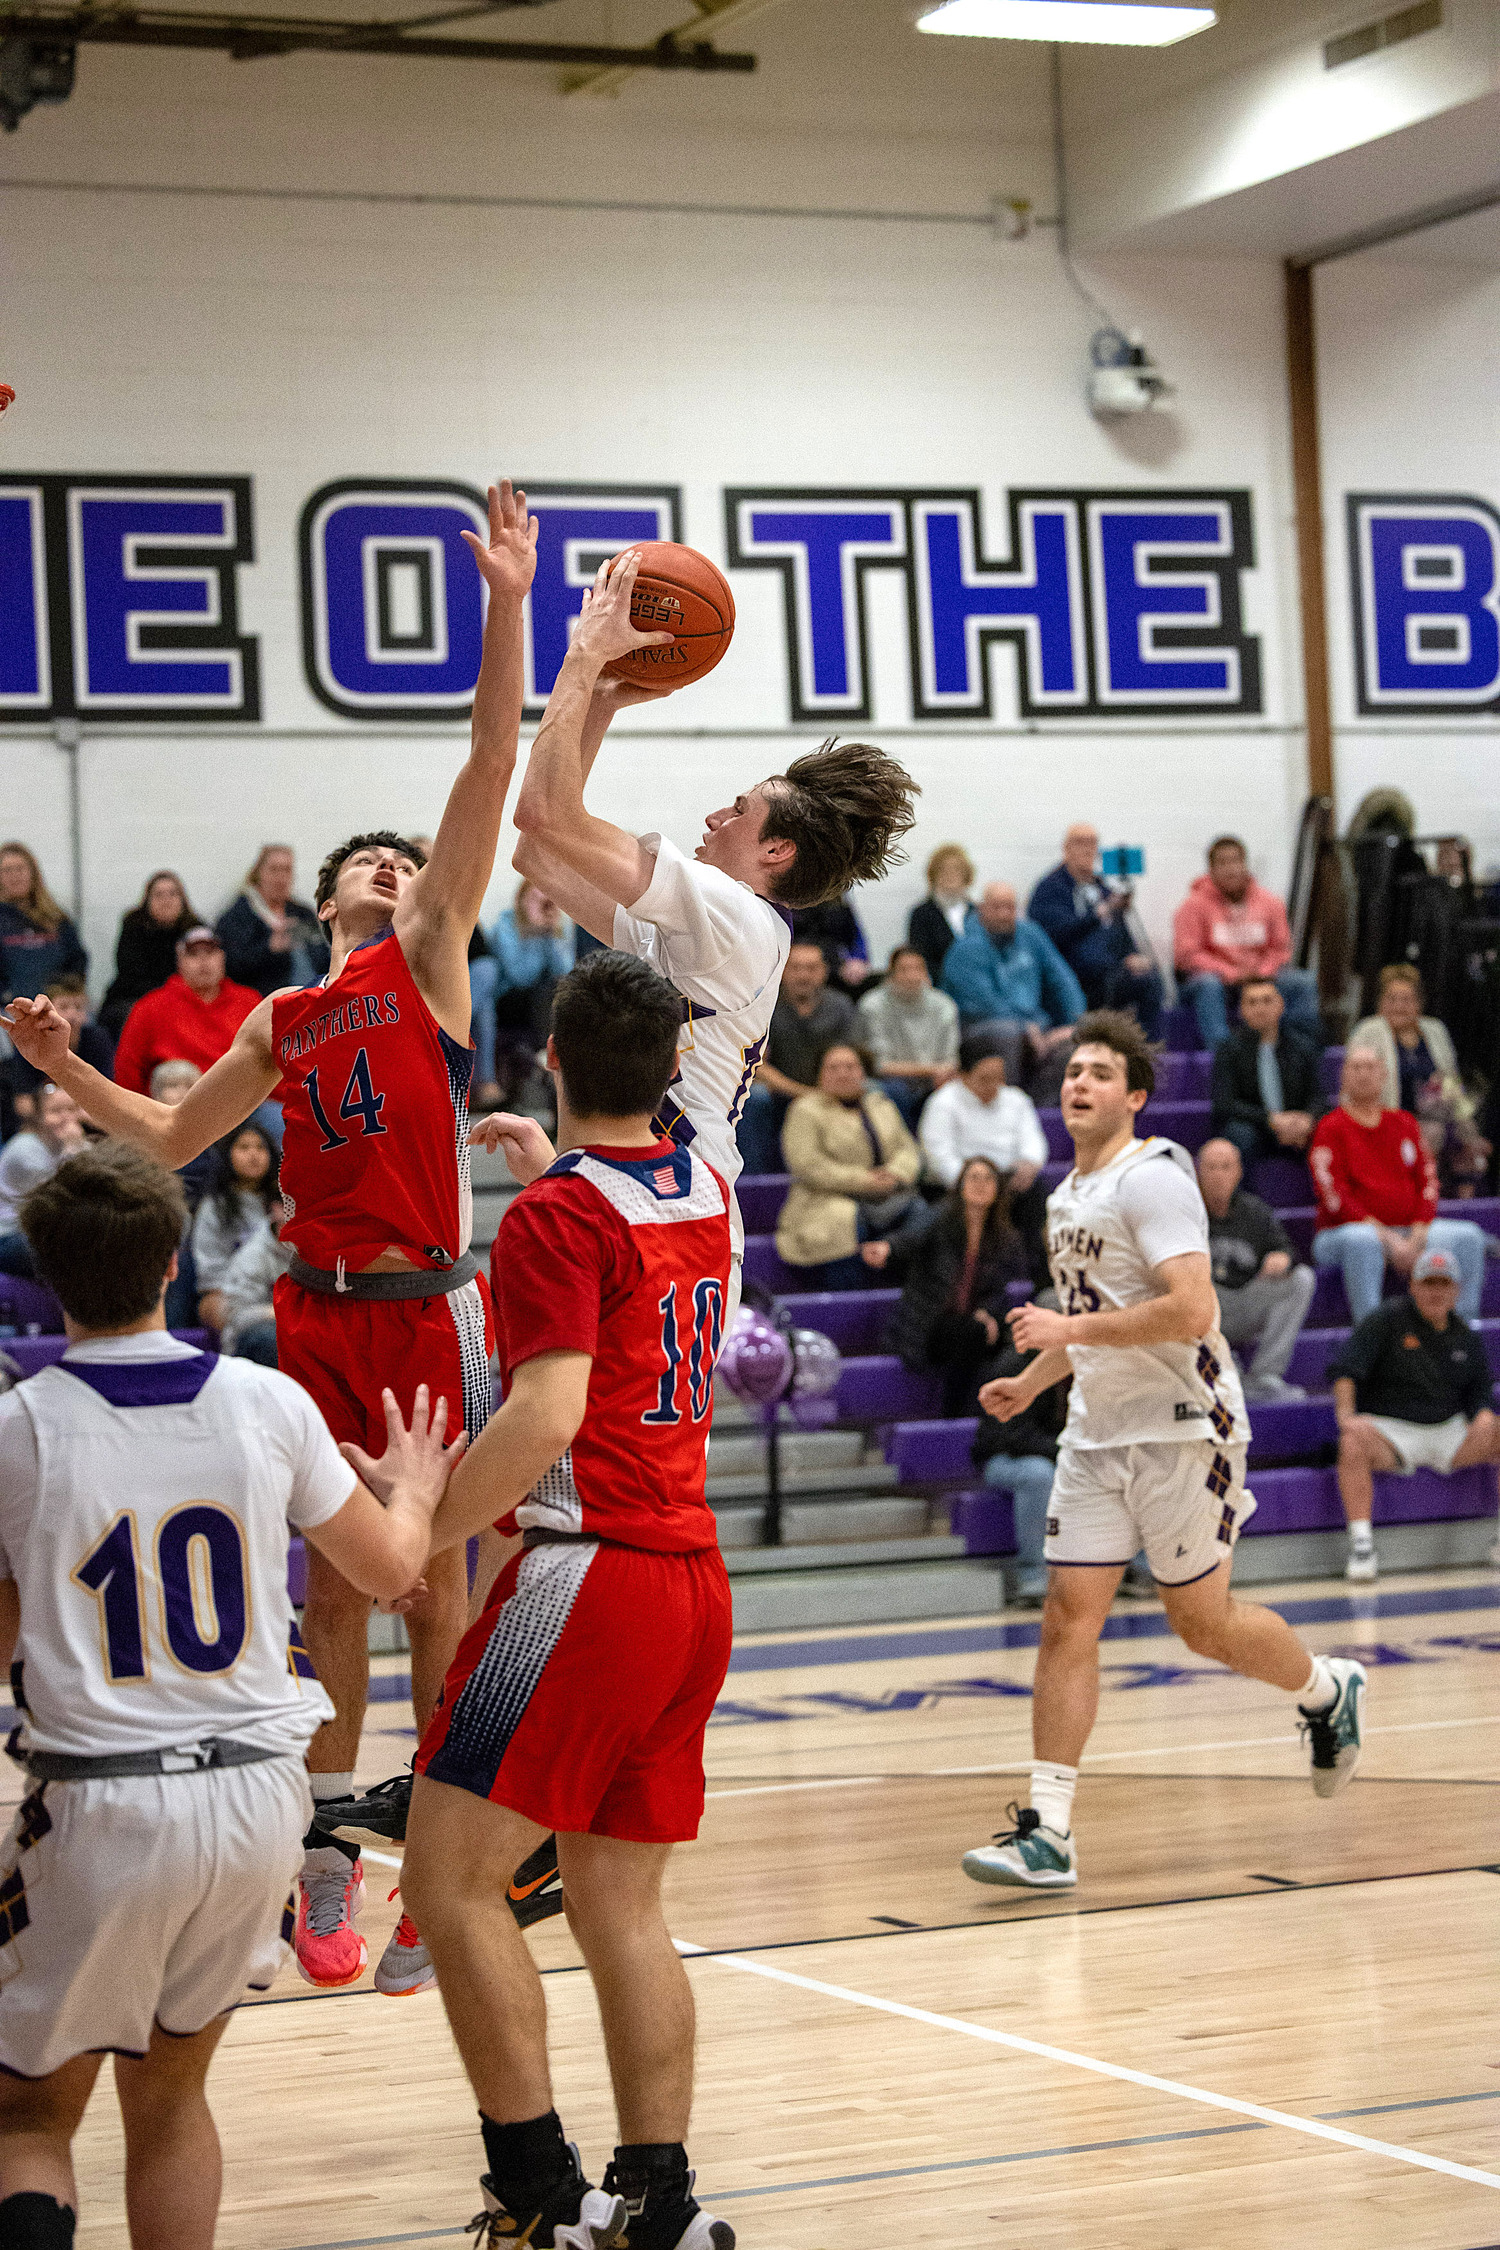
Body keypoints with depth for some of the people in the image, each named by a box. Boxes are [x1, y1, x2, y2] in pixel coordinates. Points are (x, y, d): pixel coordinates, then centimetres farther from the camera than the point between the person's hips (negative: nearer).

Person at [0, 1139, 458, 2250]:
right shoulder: (267, 1403, -1)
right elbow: (389, 1568, 13)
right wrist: (414, 1489, 34)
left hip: (102, 1804, -3)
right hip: (258, 1790, 3)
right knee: (168, 2091, 22)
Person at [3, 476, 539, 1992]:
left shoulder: (431, 960, 4)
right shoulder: (279, 1025, 15)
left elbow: (492, 763, -6)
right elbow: (170, 1138, 26)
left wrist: (506, 604, -13)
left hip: (427, 1308, -3)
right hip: (319, 1308, 3)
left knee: (433, 1582, 1)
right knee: (333, 1581, 7)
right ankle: (328, 1851, 15)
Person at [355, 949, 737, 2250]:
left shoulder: (558, 1215, -12)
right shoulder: (704, 1192, 12)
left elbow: (547, 1416, -22)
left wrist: (422, 1520, -16)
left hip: (590, 1575, -8)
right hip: (694, 1577, 8)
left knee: (449, 1877, -4)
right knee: (621, 1902, 12)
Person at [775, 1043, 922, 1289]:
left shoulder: (881, 1105, 22)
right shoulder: (805, 1111, 3)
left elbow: (908, 1149, 18)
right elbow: (806, 1165, -9)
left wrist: (895, 1174, -7)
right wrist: (862, 1181, -15)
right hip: (831, 1202, -5)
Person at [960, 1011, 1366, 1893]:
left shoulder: (1152, 1180, -14)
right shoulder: (1067, 1196, 14)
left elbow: (1191, 1311, -25)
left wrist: (1067, 1329, -23)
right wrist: (1032, 1381, 17)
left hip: (1183, 1428, -7)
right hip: (1097, 1433, 7)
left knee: (1204, 1622, 3)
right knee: (1069, 1621, -2)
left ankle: (1330, 1690, 33)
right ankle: (1049, 1834, -4)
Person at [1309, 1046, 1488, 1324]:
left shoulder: (1404, 1123, 14)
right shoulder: (1332, 1129, -3)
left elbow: (1427, 1183, 10)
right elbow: (1335, 1197, -12)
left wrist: (1418, 1236, -9)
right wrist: (1388, 1239, -19)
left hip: (1410, 1231, 5)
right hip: (1343, 1231, -5)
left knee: (1468, 1235, -14)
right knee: (1361, 1240, -40)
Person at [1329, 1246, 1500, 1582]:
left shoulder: (1466, 1337, 15)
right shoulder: (1387, 1319, 0)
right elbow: (1344, 1368, -8)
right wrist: (1346, 1415, -25)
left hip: (1451, 1429, 4)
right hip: (1390, 1428, -4)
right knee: (1354, 1444, -36)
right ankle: (1360, 1545, -35)